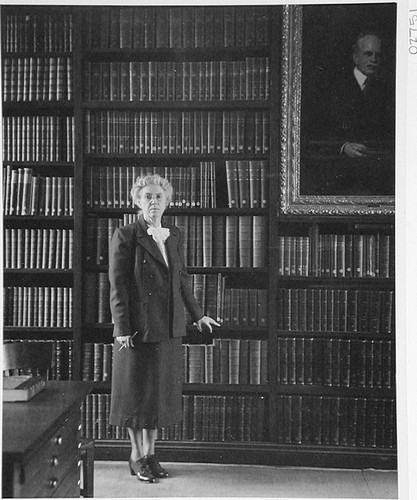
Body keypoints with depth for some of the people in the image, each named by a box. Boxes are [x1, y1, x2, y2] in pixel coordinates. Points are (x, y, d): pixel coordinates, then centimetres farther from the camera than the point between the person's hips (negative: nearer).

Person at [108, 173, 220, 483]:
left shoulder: (174, 236, 10)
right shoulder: (125, 236, -8)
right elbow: (117, 286, -10)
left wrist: (198, 315, 19)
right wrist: (122, 329, -15)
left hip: (168, 328, 6)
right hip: (138, 328, -6)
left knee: (161, 390, 12)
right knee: (137, 391, 5)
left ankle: (150, 453, 26)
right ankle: (137, 456, 20)